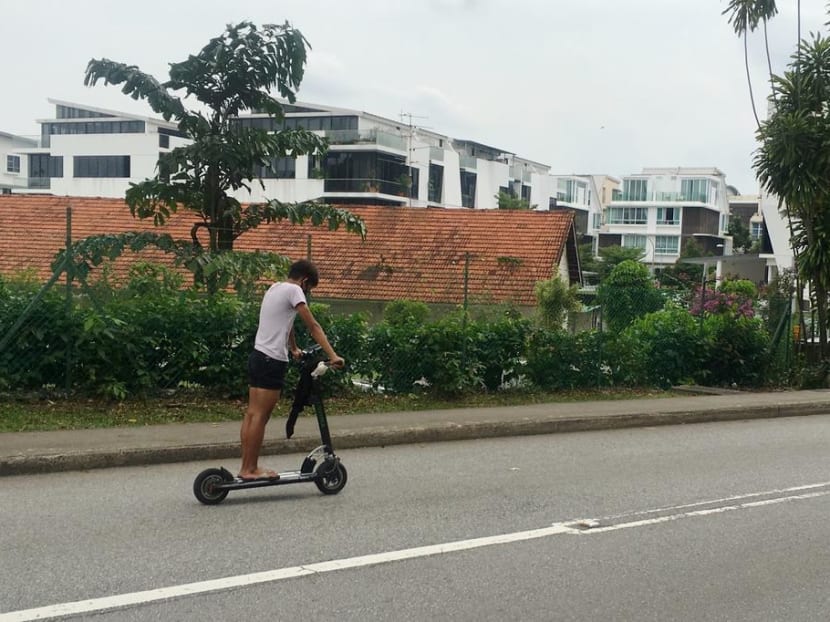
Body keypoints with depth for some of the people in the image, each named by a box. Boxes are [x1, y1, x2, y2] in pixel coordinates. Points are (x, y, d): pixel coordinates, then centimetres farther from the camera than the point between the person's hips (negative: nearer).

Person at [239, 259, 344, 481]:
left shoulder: (274, 288, 18)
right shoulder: (293, 290, -9)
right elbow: (313, 326, -13)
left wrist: (293, 349, 41)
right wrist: (332, 355, -15)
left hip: (258, 356, 10)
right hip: (272, 361, -9)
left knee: (252, 413, 10)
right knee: (260, 416, -6)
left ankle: (246, 467, 14)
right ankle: (251, 469, -2)